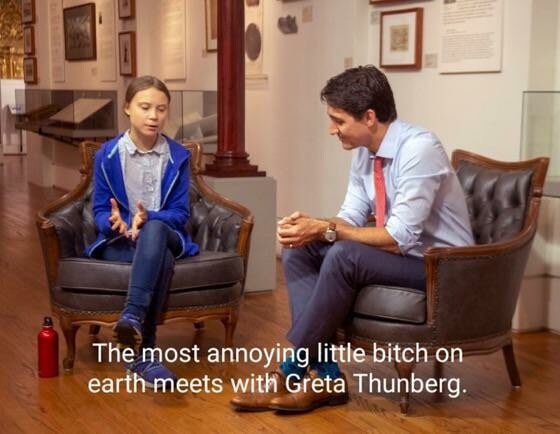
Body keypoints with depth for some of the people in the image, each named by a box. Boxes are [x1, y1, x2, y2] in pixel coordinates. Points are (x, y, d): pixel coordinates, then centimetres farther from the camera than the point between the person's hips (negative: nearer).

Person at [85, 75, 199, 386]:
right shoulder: (107, 155, 0)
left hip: (164, 236, 1)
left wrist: (148, 218, -25)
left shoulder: (178, 157, 2)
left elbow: (180, 213, -3)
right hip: (118, 242, -1)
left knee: (154, 230, -38)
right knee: (162, 260, -36)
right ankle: (143, 354, -40)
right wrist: (114, 221, -27)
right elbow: (100, 210, -1)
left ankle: (132, 316, -50)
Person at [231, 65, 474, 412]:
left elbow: (400, 237, -29)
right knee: (299, 251, -5)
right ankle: (324, 376, -14)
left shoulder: (418, 149, -24)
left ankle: (291, 373, -17)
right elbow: (352, 217, 6)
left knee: (344, 256, -31)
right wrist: (313, 226, -16)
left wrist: (326, 229, -25)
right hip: (400, 253, 9)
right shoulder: (365, 152, 1)